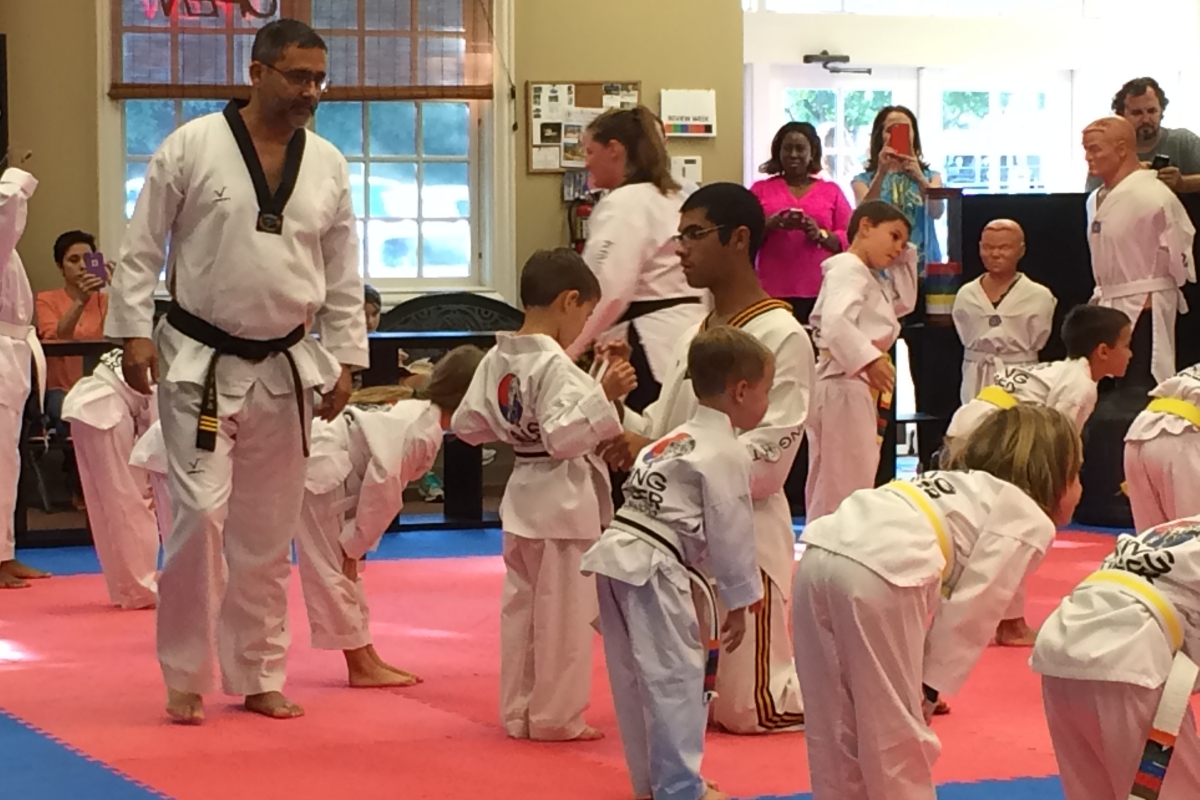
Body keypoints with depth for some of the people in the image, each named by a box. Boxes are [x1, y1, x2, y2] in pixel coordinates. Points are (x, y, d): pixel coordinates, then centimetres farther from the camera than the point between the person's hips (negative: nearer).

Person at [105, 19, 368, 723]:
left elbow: (344, 275, 10)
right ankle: (186, 678, 3)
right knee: (202, 516, -12)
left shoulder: (328, 165, 3)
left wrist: (345, 359, 6)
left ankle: (259, 677, 22)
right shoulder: (194, 146, -8)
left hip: (285, 369, 4)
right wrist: (135, 332, -10)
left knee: (269, 534, 10)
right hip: (201, 365, -4)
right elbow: (142, 248, -4)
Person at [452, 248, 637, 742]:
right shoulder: (555, 365, -20)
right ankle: (555, 716, 9)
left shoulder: (496, 359, 4)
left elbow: (468, 425, 11)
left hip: (522, 496, 8)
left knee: (521, 605, 15)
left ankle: (519, 713, 23)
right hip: (563, 500, -8)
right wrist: (603, 395, -30)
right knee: (563, 613, 2)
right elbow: (563, 435, -28)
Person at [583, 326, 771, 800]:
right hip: (652, 569, -10)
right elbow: (730, 534, -4)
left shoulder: (676, 440, 24)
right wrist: (740, 602, 6)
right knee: (675, 676, -6)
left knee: (637, 676, 16)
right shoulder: (728, 454, -5)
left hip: (617, 556, 10)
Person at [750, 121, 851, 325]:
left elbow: (850, 239, 6)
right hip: (773, 293, 0)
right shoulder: (761, 190, 12)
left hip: (821, 293, 0)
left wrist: (821, 234, -13)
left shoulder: (831, 191, 12)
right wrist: (770, 225, -12)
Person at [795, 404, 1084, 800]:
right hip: (877, 574, -8)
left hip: (819, 555, 8)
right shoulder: (1030, 520, 14)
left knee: (835, 737, 16)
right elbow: (972, 610, 4)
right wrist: (932, 685, 8)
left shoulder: (963, 487, 36)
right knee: (897, 740, 4)